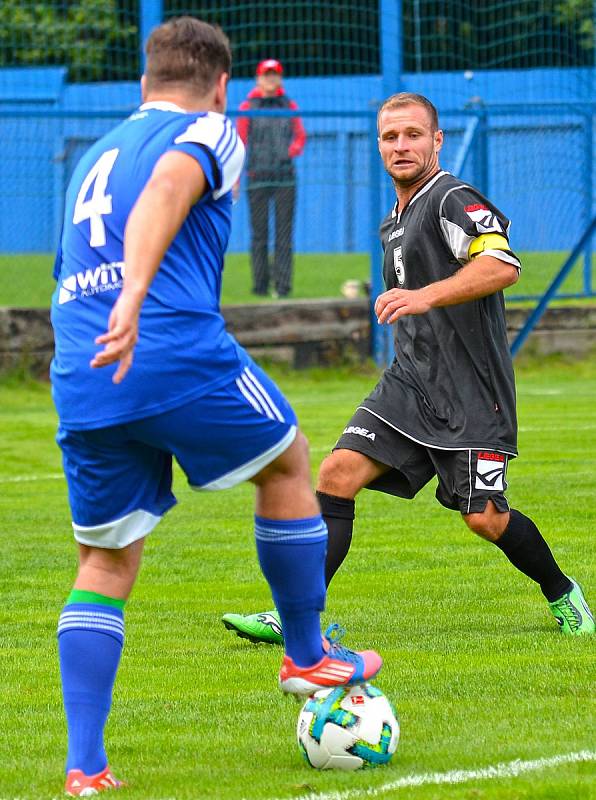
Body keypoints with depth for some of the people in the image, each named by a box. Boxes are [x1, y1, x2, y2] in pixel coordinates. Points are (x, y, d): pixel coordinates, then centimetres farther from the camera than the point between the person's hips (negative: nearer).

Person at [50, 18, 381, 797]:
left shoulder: (94, 157, 27)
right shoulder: (207, 132, 6)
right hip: (180, 353, -6)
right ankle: (308, 656, 29)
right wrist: (134, 298, -31)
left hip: (81, 382, 6)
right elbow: (164, 194, -17)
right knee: (287, 464, 21)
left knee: (104, 564, 10)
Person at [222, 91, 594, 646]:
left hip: (471, 393, -8)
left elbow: (503, 264, -29)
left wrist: (426, 296, -38)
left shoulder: (452, 200, -11)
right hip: (408, 382, 8)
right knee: (338, 473, -10)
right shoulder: (395, 222, 18)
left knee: (485, 520, -7)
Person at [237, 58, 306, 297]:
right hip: (257, 177, -2)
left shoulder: (289, 106, 12)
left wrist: (292, 150, -8)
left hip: (285, 176, 2)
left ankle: (283, 284, -4)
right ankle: (260, 284, 3)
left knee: (284, 233, -3)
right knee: (259, 233, -1)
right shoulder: (248, 107, 5)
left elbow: (300, 136, 16)